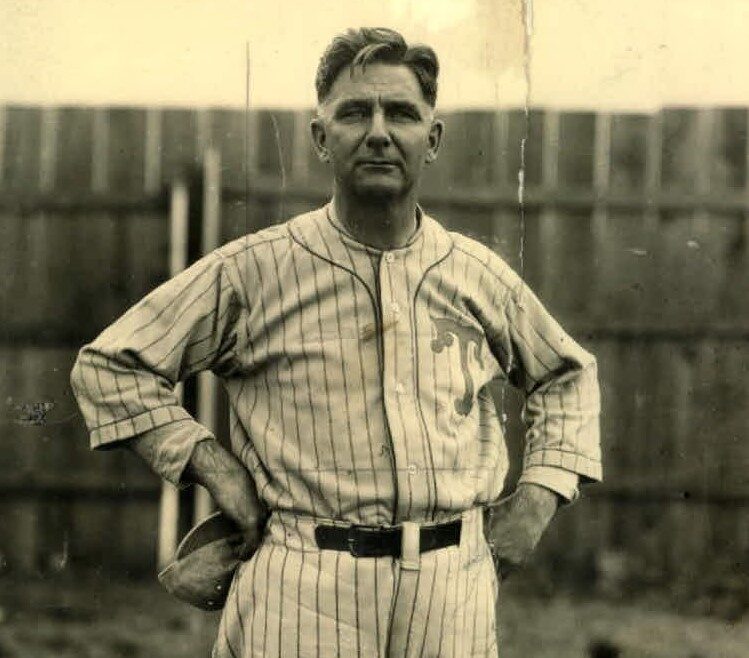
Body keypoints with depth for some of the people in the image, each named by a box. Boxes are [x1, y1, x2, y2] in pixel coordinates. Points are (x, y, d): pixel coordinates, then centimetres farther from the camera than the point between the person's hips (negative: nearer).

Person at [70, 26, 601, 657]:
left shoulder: (480, 276, 9)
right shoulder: (251, 271, -1)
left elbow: (567, 375, 27)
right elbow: (108, 366, 5)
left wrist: (538, 499, 13)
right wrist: (213, 467, -4)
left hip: (453, 587, 3)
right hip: (302, 589, -3)